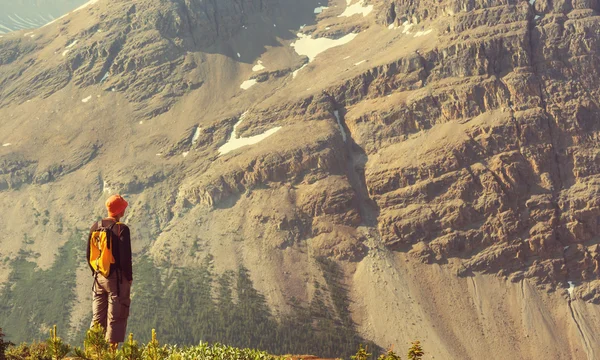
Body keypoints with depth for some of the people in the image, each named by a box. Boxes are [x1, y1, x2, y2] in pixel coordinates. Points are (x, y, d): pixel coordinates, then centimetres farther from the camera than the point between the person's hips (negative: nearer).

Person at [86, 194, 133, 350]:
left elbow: (89, 254, 10)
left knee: (97, 316, 13)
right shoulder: (122, 229, -13)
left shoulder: (96, 226, 5)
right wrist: (129, 277, -4)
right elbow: (125, 256, -15)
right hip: (117, 277, -6)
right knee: (116, 316, 0)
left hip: (99, 277, 6)